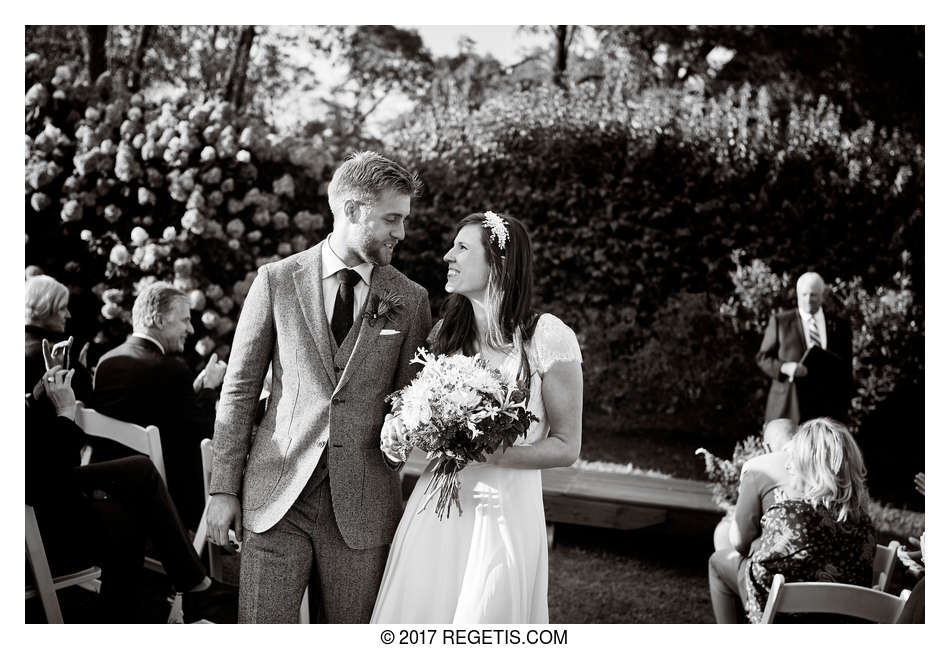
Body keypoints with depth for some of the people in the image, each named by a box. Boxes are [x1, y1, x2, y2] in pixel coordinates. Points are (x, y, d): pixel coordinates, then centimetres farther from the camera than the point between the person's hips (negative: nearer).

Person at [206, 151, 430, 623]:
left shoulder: (411, 300, 5)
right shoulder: (276, 281, 2)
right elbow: (239, 390, 3)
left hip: (362, 504, 1)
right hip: (276, 494, -1)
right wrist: (224, 487, 0)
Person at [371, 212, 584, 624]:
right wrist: (399, 429, -3)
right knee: (415, 614, 8)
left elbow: (566, 447, -5)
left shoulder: (548, 337, -10)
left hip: (503, 512, -4)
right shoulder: (446, 333, 6)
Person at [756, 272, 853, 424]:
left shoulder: (839, 325, 10)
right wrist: (784, 368, -14)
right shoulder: (780, 321, 5)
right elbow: (763, 357, 6)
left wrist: (843, 408, 7)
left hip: (827, 408, 2)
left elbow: (846, 370, 12)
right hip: (789, 405, -1)